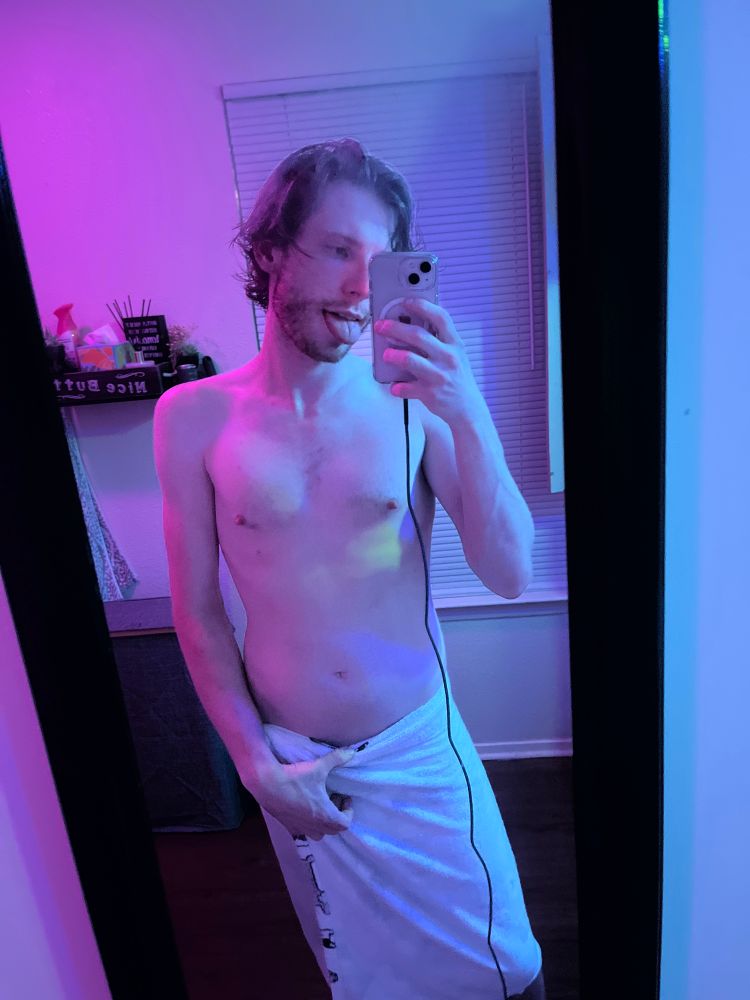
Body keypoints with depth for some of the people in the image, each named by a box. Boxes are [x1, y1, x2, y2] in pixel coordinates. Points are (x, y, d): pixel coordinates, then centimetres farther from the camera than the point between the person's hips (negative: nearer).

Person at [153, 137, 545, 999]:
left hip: (421, 750, 0)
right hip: (290, 763, 1)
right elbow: (197, 611, -4)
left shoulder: (416, 402, -11)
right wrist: (255, 762, -5)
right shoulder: (195, 417, -10)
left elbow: (508, 576, -16)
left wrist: (470, 419, -29)